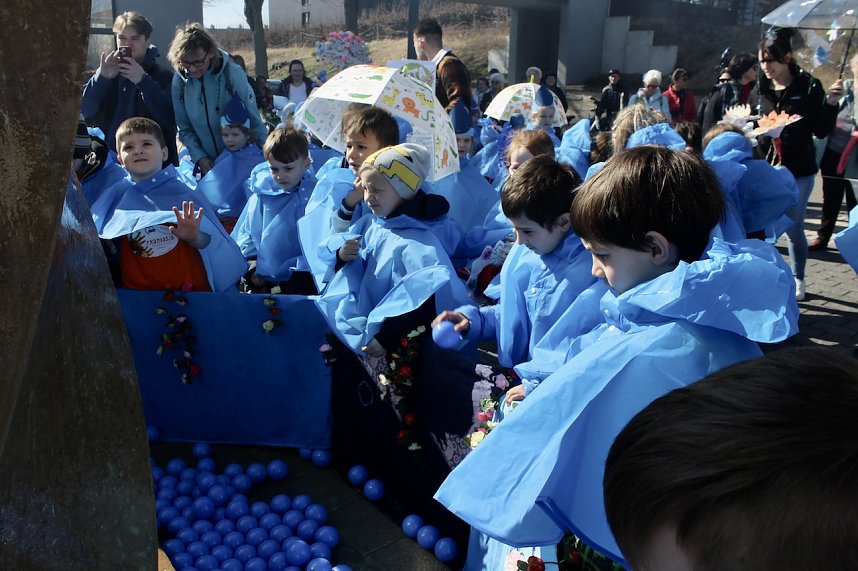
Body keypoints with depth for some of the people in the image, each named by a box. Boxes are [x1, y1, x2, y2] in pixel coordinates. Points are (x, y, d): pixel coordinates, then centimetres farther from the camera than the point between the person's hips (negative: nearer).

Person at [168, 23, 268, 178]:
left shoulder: (233, 73, -16)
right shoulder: (179, 80, -7)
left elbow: (254, 120, -11)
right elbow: (184, 127, 3)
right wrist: (199, 157, -8)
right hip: (207, 165, 3)